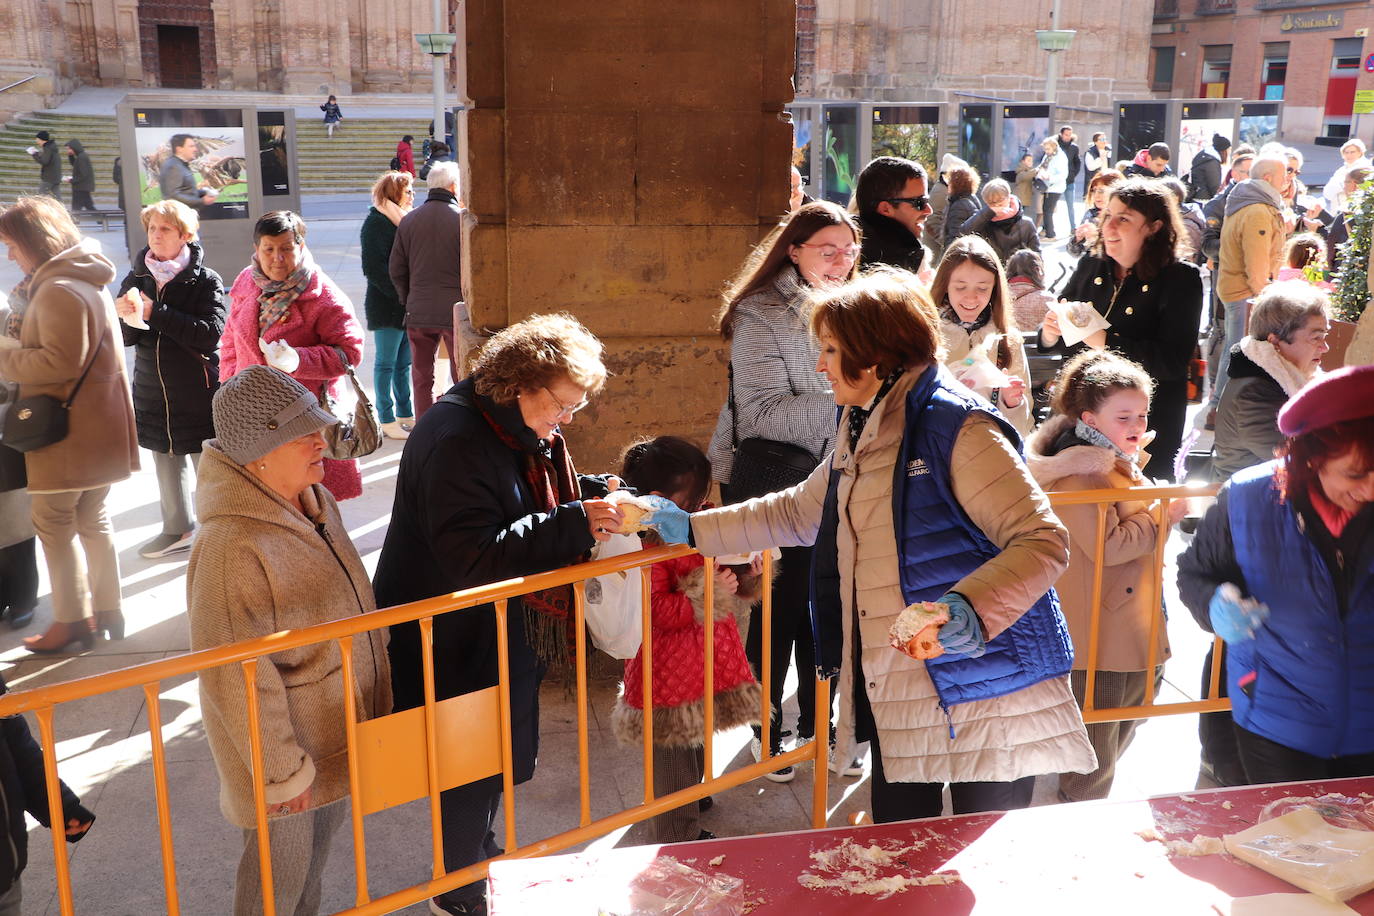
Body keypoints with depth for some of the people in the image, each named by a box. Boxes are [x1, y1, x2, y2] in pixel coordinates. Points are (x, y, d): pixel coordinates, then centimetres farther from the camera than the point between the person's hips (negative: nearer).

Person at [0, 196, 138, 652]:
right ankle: (107, 611, 24)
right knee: (92, 519, 16)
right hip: (96, 423, 10)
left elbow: (60, 361, -24)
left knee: (54, 522, 1)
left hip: (66, 428, -10)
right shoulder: (88, 281, 14)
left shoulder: (58, 291, -19)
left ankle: (71, 619, 10)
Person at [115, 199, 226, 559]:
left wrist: (154, 313, -23)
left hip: (199, 393, -5)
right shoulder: (136, 279, 5)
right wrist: (126, 316, -18)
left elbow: (210, 334, -21)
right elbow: (127, 338, 4)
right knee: (166, 465, 16)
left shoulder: (205, 280, -9)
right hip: (153, 391, 5)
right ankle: (177, 530, 32)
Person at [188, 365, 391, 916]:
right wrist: (279, 768, -18)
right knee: (281, 869, 14)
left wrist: (374, 700, 18)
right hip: (285, 743, -8)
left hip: (338, 725, 8)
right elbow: (236, 678, -25)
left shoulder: (316, 503, -2)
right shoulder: (232, 545, -30)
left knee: (318, 847, 27)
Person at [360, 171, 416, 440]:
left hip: (409, 305, 7)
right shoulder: (376, 223, -10)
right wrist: (401, 293, -18)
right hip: (386, 306, -7)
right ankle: (387, 420, 7)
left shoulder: (405, 219, 15)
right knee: (386, 363, 1)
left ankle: (405, 414, 22)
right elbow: (373, 268, -16)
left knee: (404, 363, 13)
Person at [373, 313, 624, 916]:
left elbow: (547, 495, 20)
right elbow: (475, 555, -34)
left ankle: (479, 855, 46)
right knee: (471, 765, 6)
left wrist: (595, 495, -2)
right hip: (451, 639, -9)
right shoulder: (456, 440, -28)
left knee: (499, 753, 24)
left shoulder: (529, 431, 4)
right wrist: (576, 523, -37)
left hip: (504, 629, 10)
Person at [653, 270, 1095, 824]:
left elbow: (1042, 541, -21)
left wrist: (973, 608, -36)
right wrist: (692, 528, 21)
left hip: (984, 692, -8)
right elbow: (797, 513, 26)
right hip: (897, 697, 8)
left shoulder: (957, 429, -16)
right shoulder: (860, 439, 13)